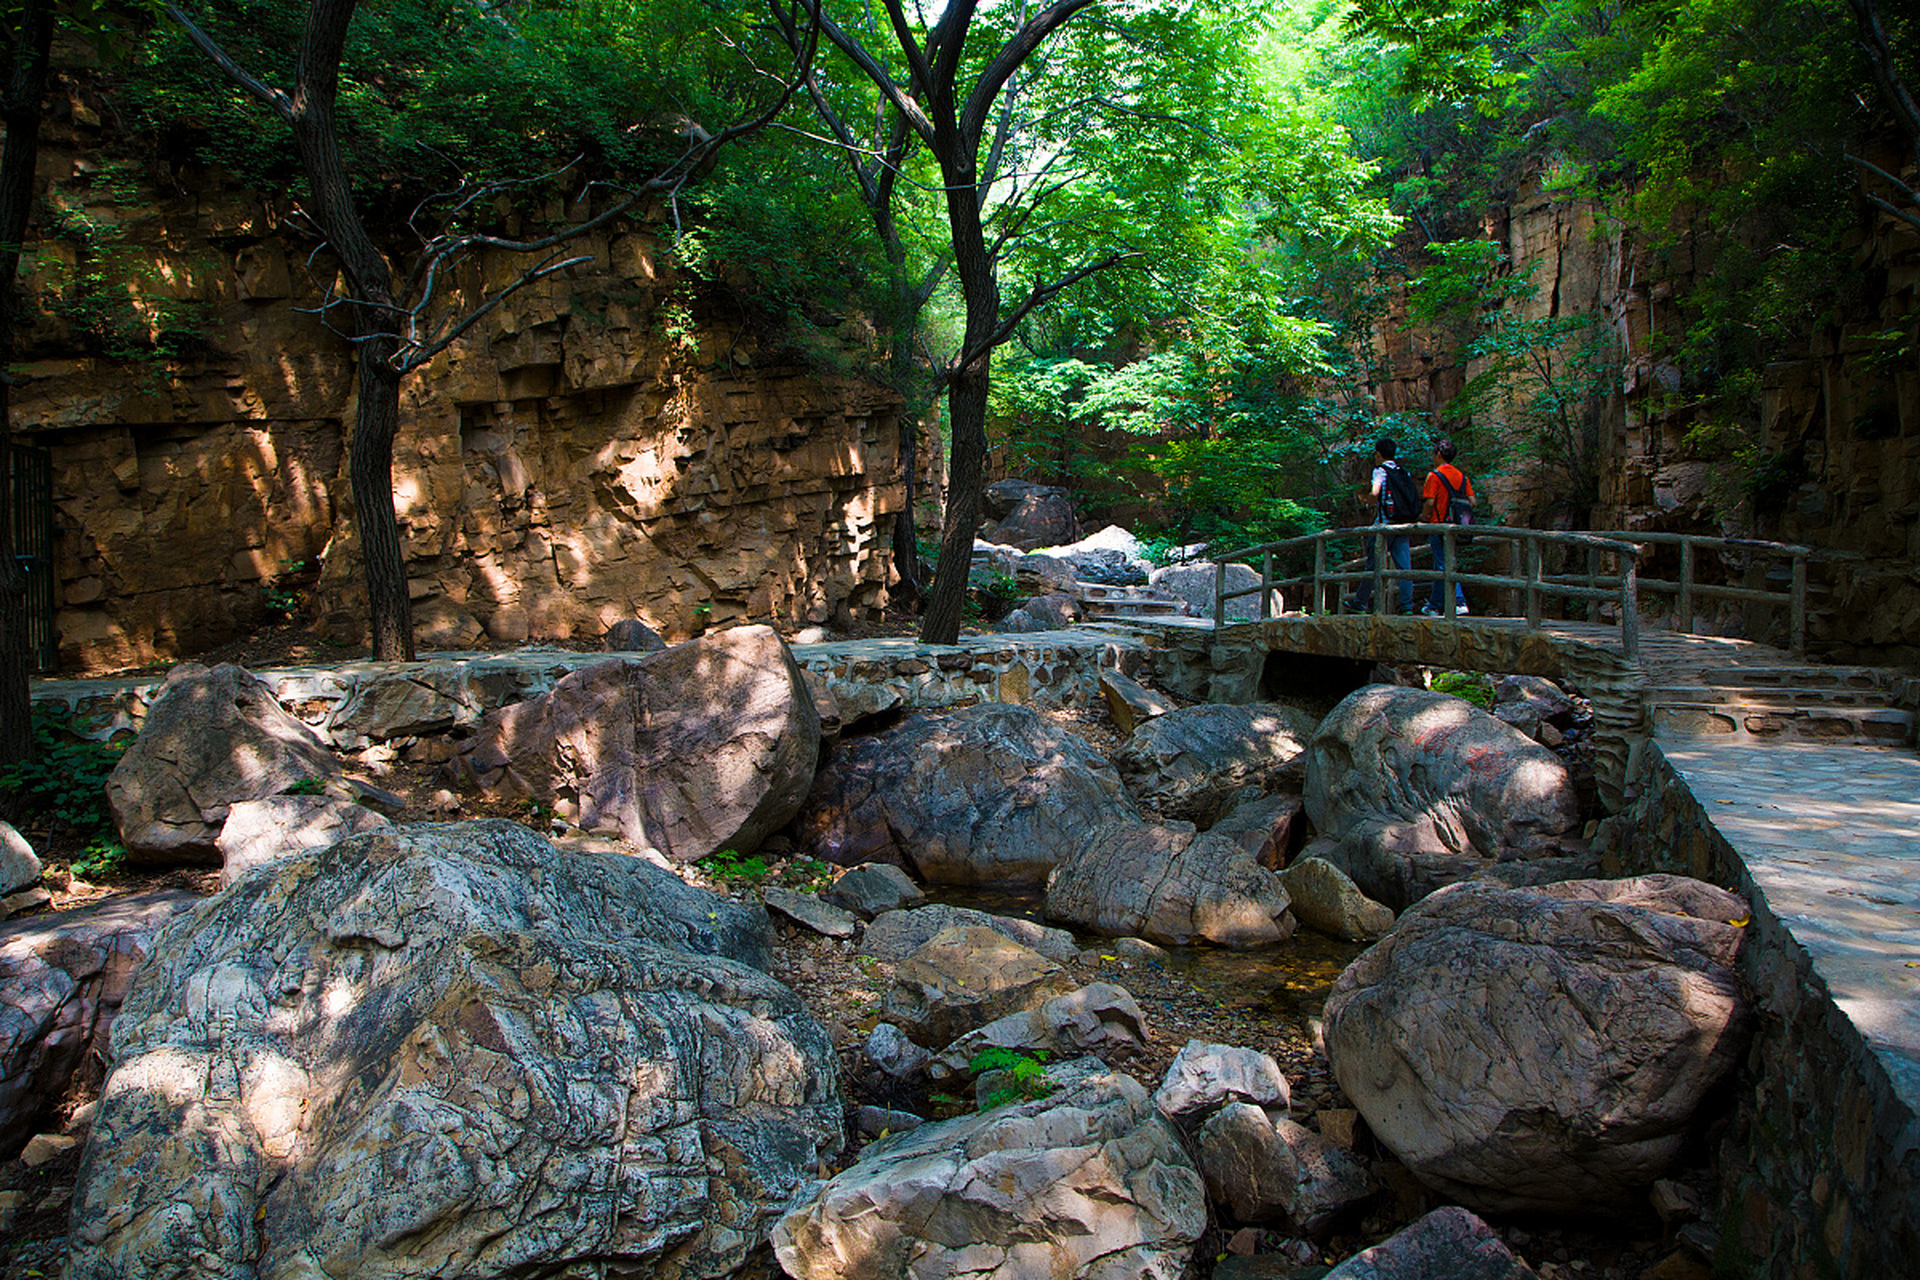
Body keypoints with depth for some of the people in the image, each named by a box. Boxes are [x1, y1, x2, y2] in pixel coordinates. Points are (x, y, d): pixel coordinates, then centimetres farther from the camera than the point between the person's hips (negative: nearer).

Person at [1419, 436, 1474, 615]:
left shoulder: (1434, 475, -11)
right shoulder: (1461, 476, 9)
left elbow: (1429, 502, -17)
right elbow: (1472, 501, 6)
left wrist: (1424, 517, 0)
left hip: (1440, 525, -7)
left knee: (1443, 566, -2)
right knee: (1446, 566, 14)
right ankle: (1436, 603, 16)